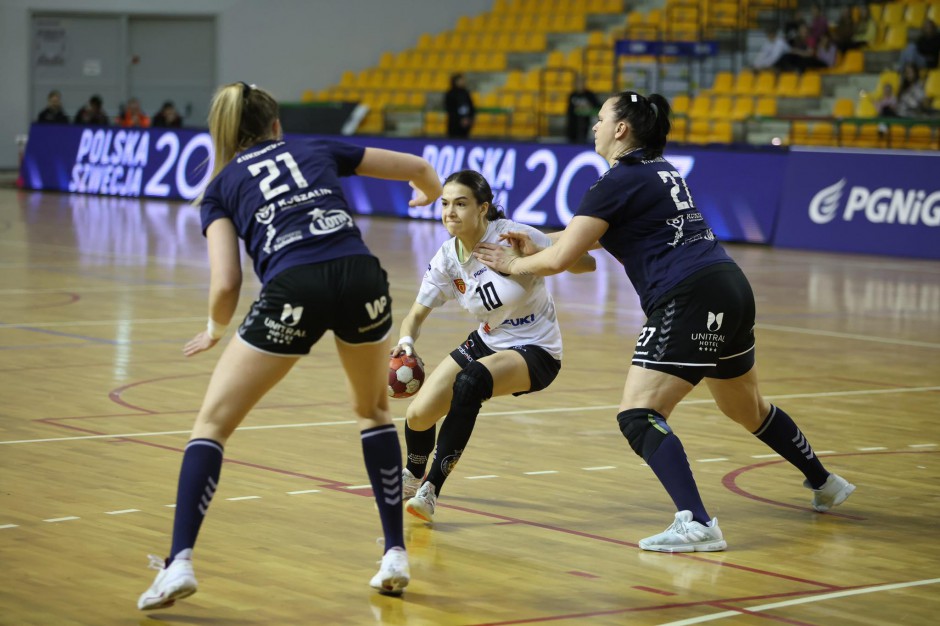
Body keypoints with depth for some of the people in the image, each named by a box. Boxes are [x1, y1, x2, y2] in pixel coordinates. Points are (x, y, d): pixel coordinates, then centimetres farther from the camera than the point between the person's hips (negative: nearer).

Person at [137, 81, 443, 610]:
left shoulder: (222, 186, 21)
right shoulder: (318, 149, 27)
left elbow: (226, 284, 8)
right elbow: (418, 168, 34)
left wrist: (217, 329, 30)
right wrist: (430, 193, 59)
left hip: (294, 292, -2)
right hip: (362, 277, 3)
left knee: (213, 423, 11)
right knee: (374, 410, 28)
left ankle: (180, 562, -4)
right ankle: (396, 555, 23)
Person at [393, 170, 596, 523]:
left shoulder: (513, 235, -22)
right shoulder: (448, 258, -8)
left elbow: (586, 263, -20)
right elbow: (417, 314, 0)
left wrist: (537, 254, -38)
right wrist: (406, 341, -23)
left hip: (535, 351, -5)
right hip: (486, 344, 5)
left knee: (469, 381, -35)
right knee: (418, 415, -8)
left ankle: (430, 491, -25)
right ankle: (412, 477, 29)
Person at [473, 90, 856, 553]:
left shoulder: (619, 181, -7)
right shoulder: (660, 170, 19)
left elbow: (559, 259, -8)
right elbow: (592, 232, 34)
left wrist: (514, 265, 10)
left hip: (690, 299, -10)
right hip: (731, 288, 10)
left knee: (638, 416, -13)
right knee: (746, 408, 28)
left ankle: (696, 524, -26)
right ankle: (826, 484, 45)